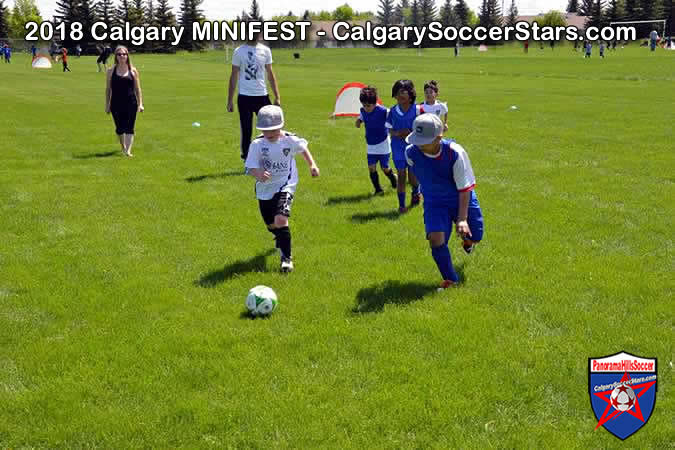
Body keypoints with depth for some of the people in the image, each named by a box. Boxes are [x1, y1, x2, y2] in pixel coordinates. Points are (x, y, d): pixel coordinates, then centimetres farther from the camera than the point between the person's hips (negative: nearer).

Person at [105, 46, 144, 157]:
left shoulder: (133, 70, 4)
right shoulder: (111, 71, 4)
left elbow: (137, 88, 6)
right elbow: (108, 89, 7)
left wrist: (140, 104, 0)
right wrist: (107, 105, 5)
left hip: (131, 103, -1)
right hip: (116, 104, 1)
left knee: (129, 128, -8)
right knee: (120, 128, 10)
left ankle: (128, 151, -11)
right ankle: (123, 147, 33)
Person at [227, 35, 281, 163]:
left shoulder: (265, 50, 6)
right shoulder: (239, 51, 0)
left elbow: (270, 74, 10)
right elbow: (234, 76, 3)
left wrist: (277, 97, 4)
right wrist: (229, 100, 0)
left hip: (262, 96, 2)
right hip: (244, 97, -2)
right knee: (246, 131, 3)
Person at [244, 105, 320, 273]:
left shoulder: (290, 140, -12)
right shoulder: (257, 144, -15)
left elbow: (303, 148, 11)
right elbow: (250, 167, -17)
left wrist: (312, 165, 10)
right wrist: (258, 174, -38)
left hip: (285, 185, -2)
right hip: (264, 189, 3)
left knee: (280, 219, -24)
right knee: (271, 225, 17)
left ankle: (286, 257, -11)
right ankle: (281, 237, 55)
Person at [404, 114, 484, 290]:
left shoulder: (455, 152, -29)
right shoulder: (411, 152, -21)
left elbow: (465, 188, -22)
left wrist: (462, 219, -26)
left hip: (461, 199, -1)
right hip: (434, 202, 1)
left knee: (474, 237, 8)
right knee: (436, 238, -18)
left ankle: (465, 240, 49)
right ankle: (450, 280, 1)